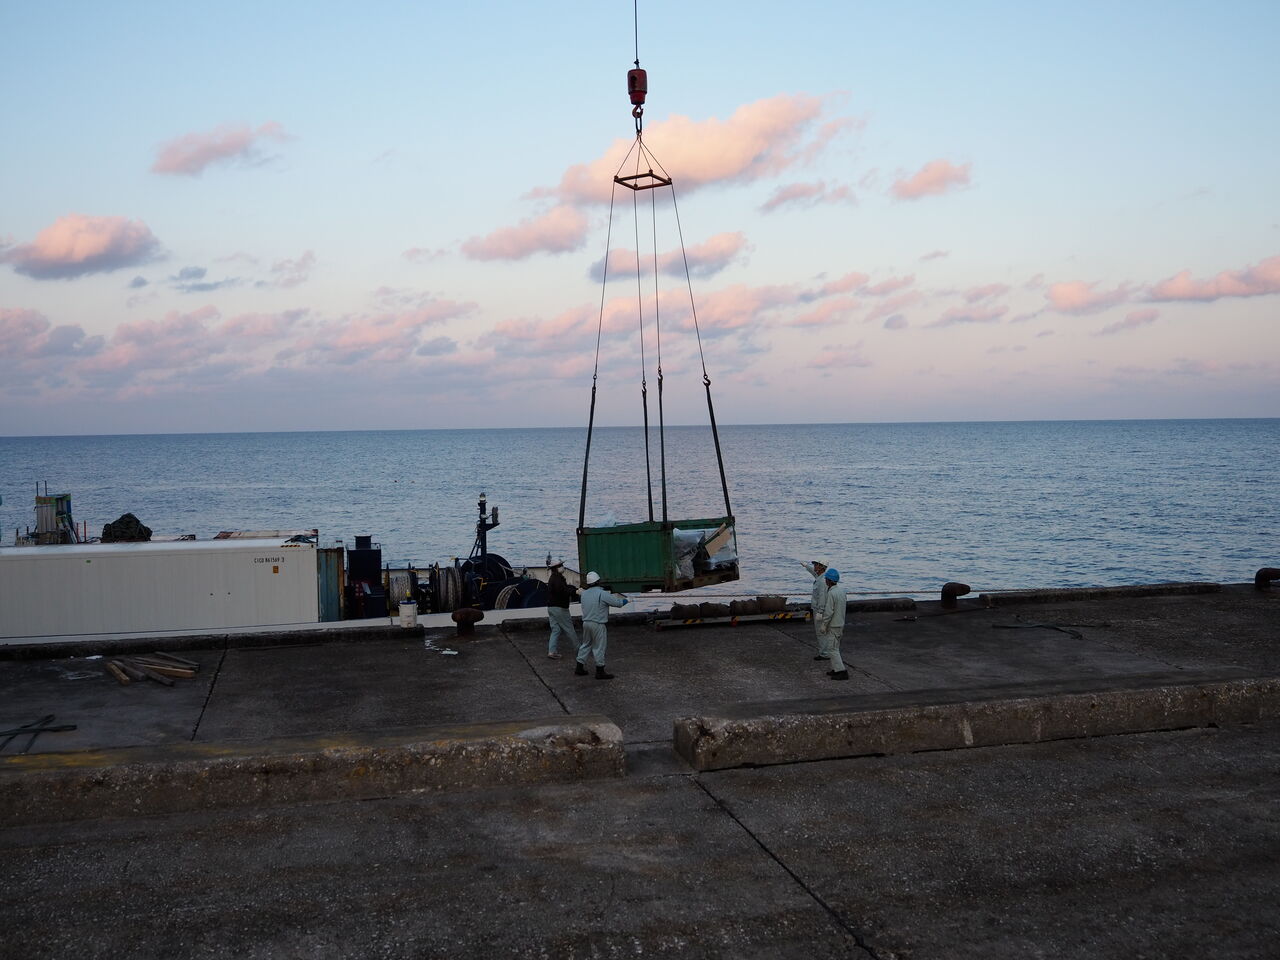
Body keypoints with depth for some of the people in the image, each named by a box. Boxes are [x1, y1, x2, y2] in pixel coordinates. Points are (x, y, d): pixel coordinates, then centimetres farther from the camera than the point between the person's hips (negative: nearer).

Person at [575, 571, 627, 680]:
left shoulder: (584, 593, 4)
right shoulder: (602, 594, -16)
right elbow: (618, 603, -14)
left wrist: (609, 593, 22)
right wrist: (625, 600, 8)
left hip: (586, 623, 7)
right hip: (598, 625, -7)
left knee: (585, 645, 19)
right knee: (599, 647, 2)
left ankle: (579, 668, 25)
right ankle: (600, 671, 9)